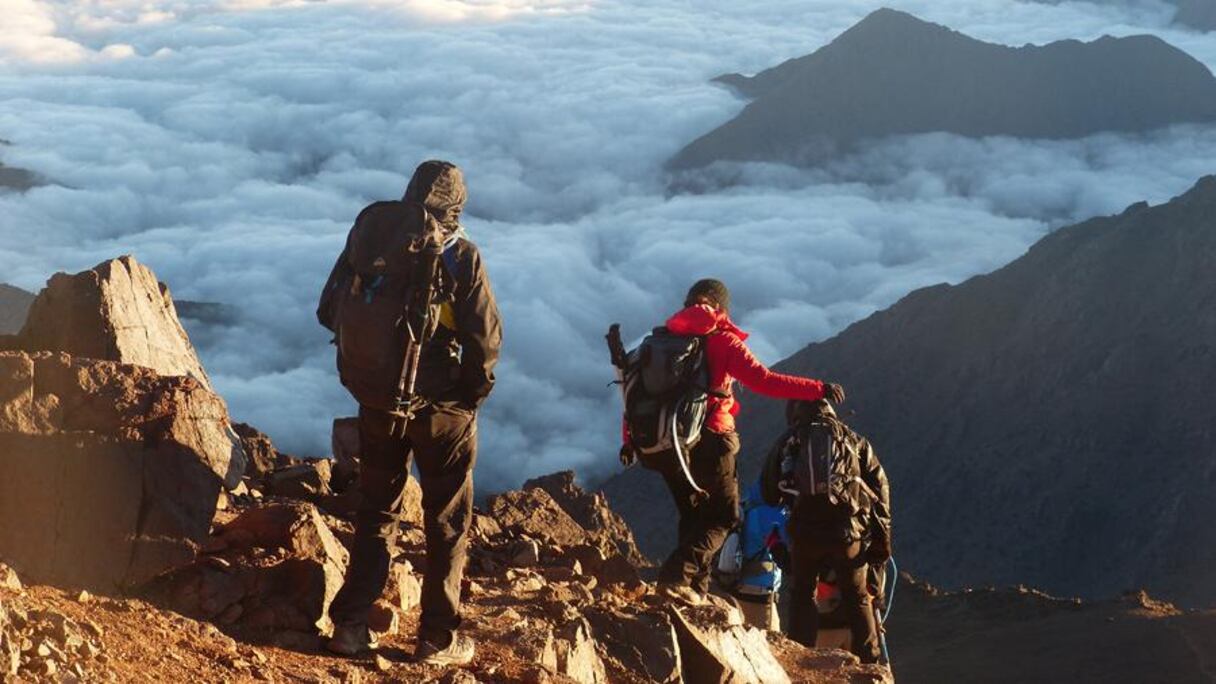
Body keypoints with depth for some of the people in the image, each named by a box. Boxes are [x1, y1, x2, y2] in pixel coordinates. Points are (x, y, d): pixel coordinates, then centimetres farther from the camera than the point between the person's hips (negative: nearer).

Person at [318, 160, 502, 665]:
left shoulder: (368, 239, -4)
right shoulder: (460, 257, -15)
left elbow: (330, 314, 3)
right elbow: (485, 338, -16)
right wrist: (473, 394, 0)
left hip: (377, 403, 3)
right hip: (441, 408, -3)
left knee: (376, 513, 18)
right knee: (447, 522, 11)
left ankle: (351, 625, 15)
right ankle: (438, 639, 13)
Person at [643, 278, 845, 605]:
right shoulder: (721, 340, -6)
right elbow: (764, 381, -16)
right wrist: (818, 389, -13)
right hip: (707, 442, -5)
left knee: (693, 515, 20)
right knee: (723, 516, 6)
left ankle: (696, 588, 12)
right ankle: (678, 575, -13)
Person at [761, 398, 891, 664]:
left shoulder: (786, 443, 14)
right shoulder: (854, 441, 15)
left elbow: (769, 495, 17)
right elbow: (879, 487, 9)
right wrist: (882, 538, 12)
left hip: (805, 532, 0)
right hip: (849, 532, 0)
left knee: (802, 595, 18)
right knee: (857, 599, 17)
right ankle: (869, 662, 16)